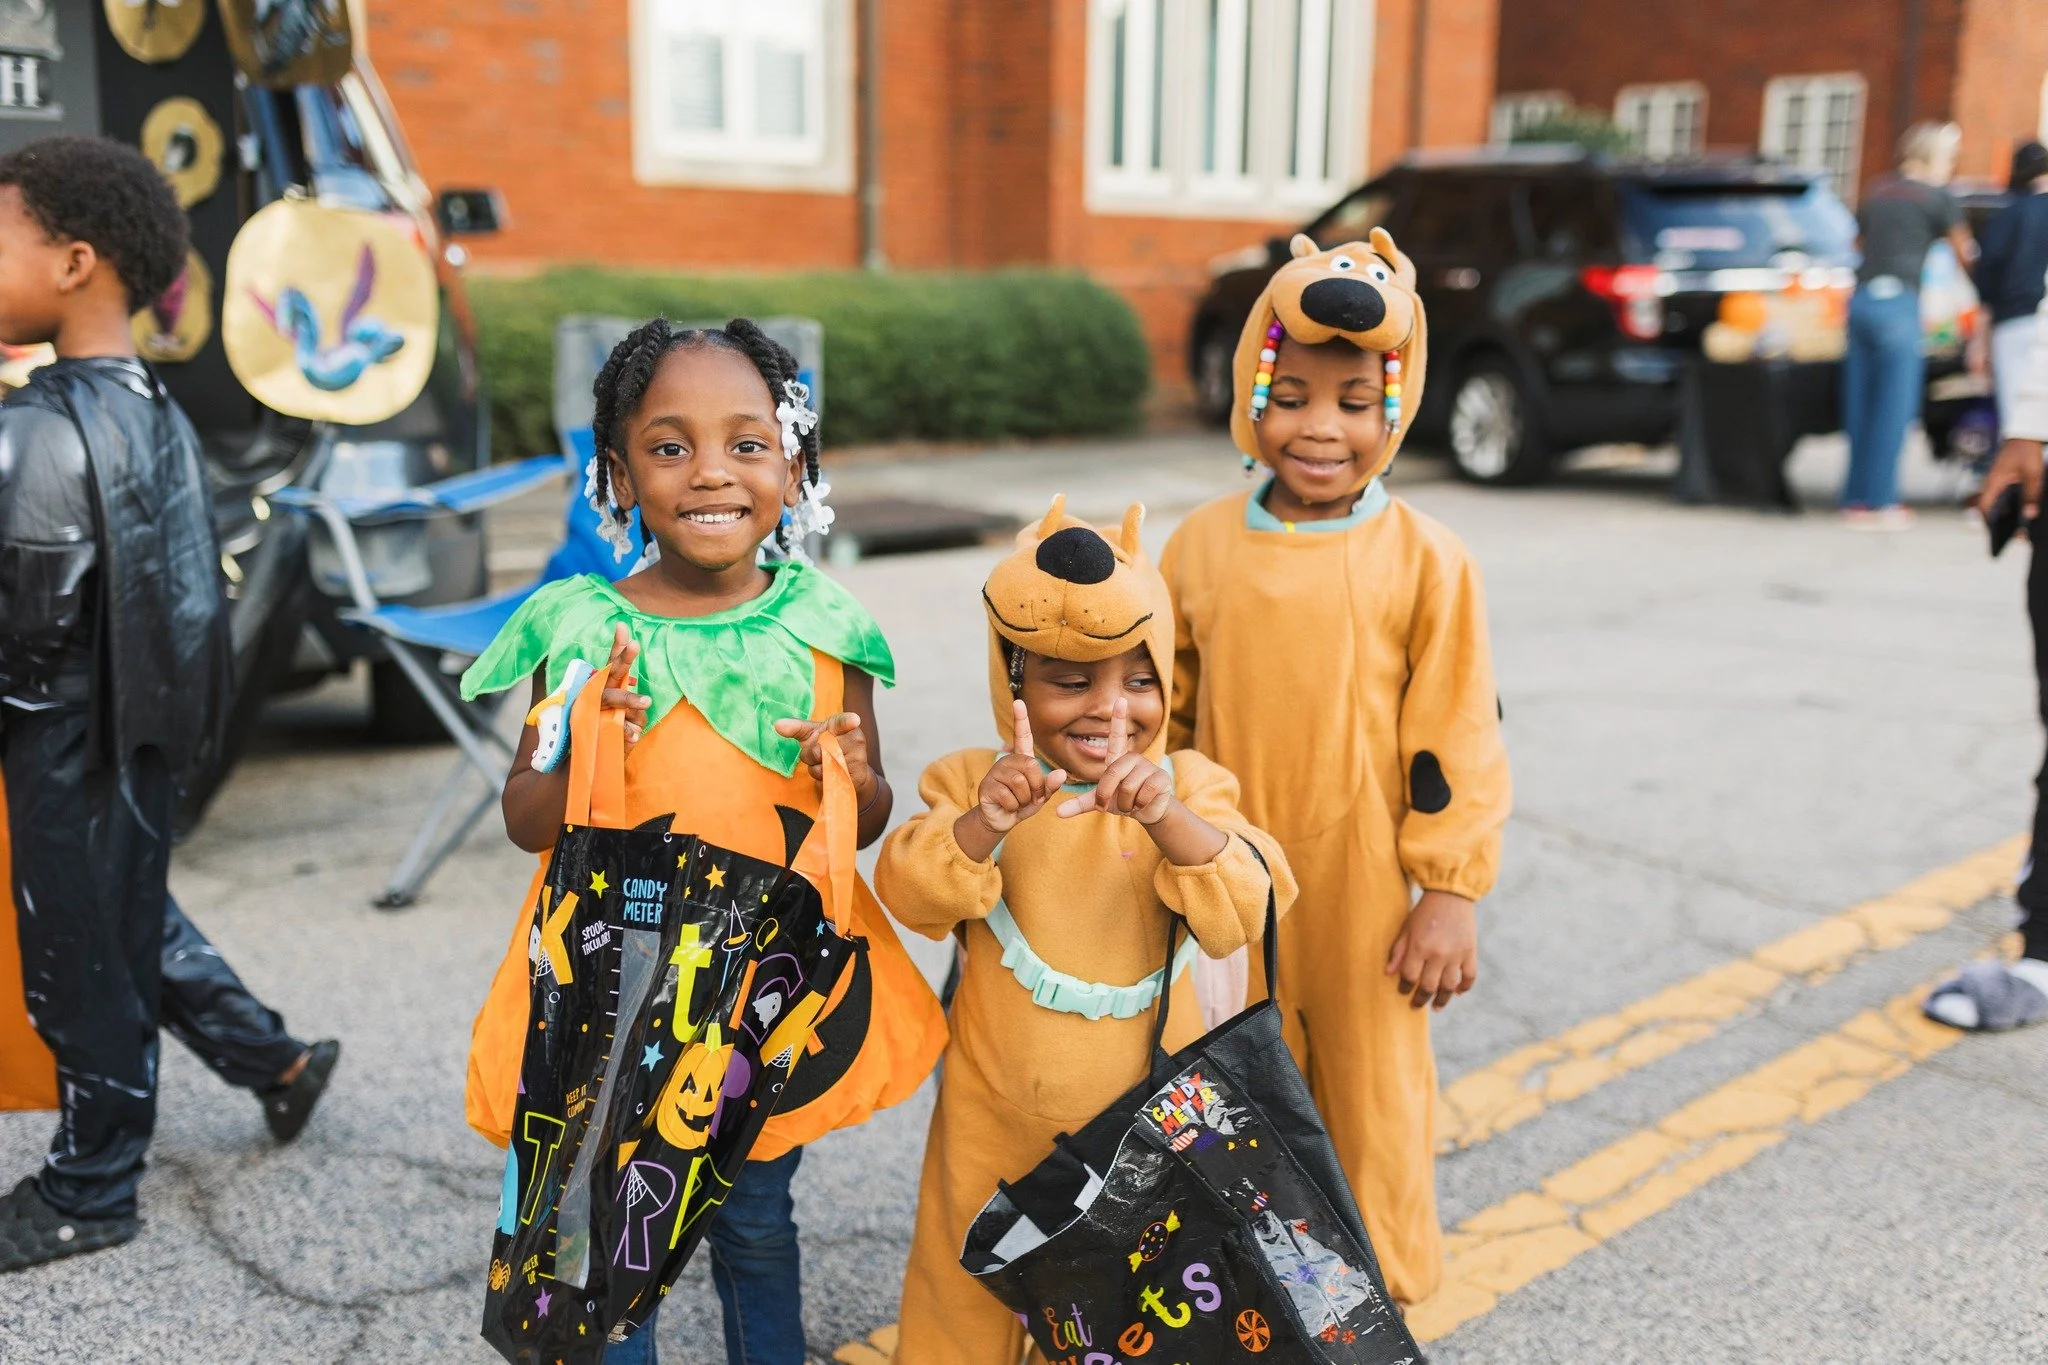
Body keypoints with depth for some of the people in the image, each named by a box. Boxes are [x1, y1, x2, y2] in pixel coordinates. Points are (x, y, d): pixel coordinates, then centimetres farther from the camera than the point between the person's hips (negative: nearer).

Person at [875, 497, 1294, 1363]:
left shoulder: (1187, 788, -7)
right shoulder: (972, 782, -7)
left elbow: (1242, 916, -20)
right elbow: (912, 898, -19)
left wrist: (1171, 821, -37)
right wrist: (982, 825, -38)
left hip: (1146, 1106, 0)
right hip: (997, 1113, 0)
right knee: (968, 1283, 17)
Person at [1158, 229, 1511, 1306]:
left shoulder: (1424, 561, -10)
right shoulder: (1200, 545, 0)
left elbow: (1454, 744, -7)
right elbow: (1164, 721, 9)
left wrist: (1450, 893, -7)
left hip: (1363, 900, -3)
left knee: (1372, 1101, 13)